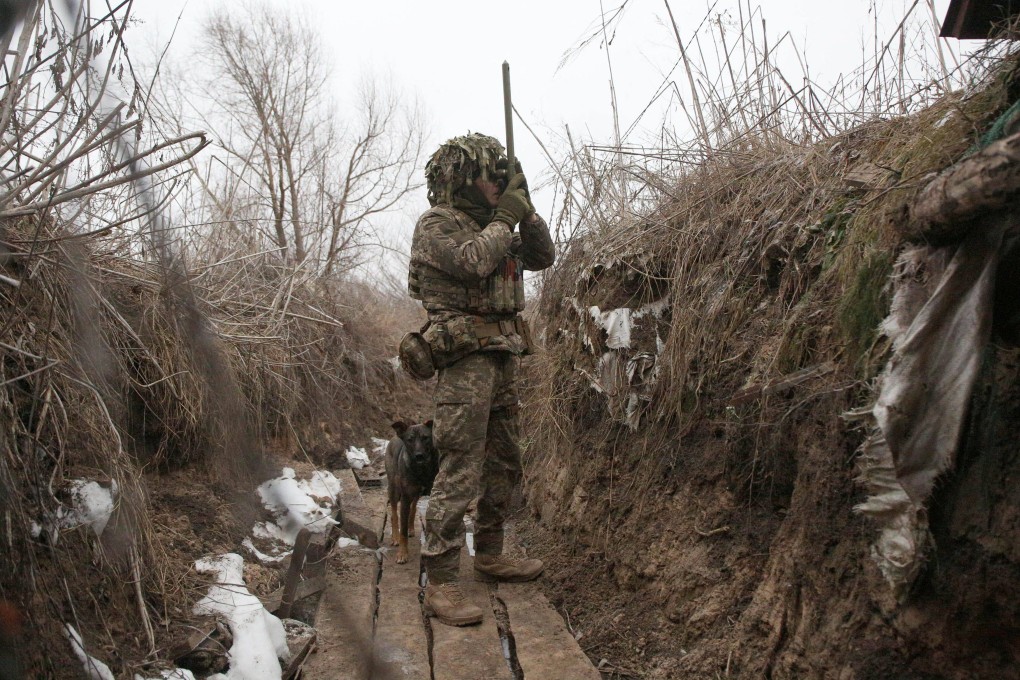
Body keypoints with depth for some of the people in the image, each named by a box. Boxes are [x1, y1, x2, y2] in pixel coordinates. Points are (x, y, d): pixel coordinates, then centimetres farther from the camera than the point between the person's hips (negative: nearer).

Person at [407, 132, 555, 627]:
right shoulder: (437, 224, -5)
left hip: (503, 358, 9)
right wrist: (505, 217, -9)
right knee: (460, 471, -11)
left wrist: (526, 211, 7)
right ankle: (440, 584, -5)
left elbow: (543, 257, 18)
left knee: (503, 463, 15)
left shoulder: (488, 224, 18)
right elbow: (473, 261, -23)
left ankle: (489, 556, 30)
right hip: (466, 358, -9)